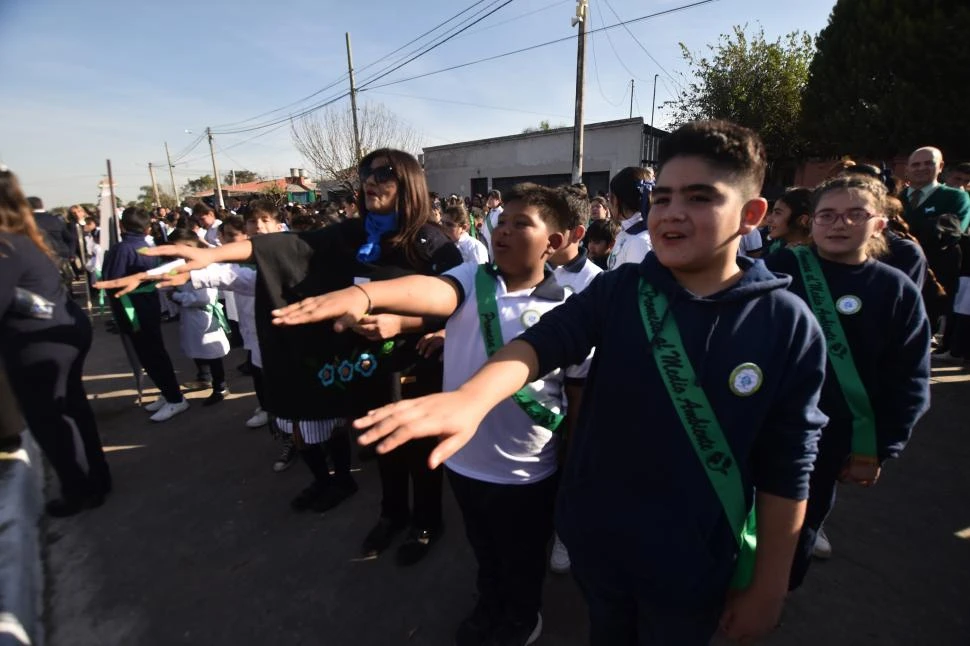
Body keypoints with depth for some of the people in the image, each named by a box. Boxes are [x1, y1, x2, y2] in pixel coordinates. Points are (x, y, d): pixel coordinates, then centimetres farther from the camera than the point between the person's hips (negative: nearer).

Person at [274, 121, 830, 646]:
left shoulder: (787, 326, -15)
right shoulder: (620, 288, -11)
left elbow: (786, 468, -10)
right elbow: (545, 341, -24)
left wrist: (768, 589, -4)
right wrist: (472, 398, -43)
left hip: (690, 564, -1)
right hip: (596, 536, 2)